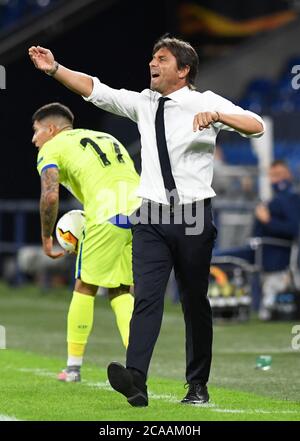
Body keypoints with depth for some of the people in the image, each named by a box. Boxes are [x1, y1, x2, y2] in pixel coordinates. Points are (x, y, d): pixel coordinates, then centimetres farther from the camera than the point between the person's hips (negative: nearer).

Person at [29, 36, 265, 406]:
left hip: (193, 216, -3)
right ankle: (135, 379, -26)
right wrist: (54, 69, -5)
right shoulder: (143, 103, 10)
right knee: (146, 296, -12)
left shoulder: (205, 102, -3)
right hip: (152, 216, 3)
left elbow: (256, 126, -12)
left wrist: (217, 116, -29)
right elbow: (95, 90, 7)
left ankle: (197, 386, 14)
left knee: (194, 302, 5)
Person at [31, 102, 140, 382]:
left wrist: (46, 238, 5)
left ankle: (73, 366, 18)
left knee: (85, 287, 11)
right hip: (141, 209, 6)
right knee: (119, 291, 17)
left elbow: (50, 196, -7)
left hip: (109, 215, -6)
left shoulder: (51, 149, 10)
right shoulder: (106, 138, 32)